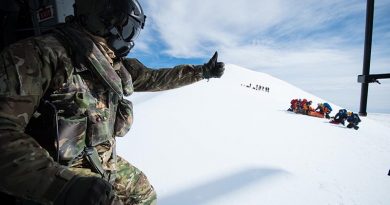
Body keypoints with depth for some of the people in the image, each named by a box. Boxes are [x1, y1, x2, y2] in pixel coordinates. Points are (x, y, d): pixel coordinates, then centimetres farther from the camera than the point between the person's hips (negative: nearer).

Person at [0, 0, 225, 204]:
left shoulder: (118, 66, -1)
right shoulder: (42, 53, -22)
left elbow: (155, 78, 8)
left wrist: (202, 71, 13)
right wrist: (61, 184, -40)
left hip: (105, 163, 7)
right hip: (56, 171, -6)